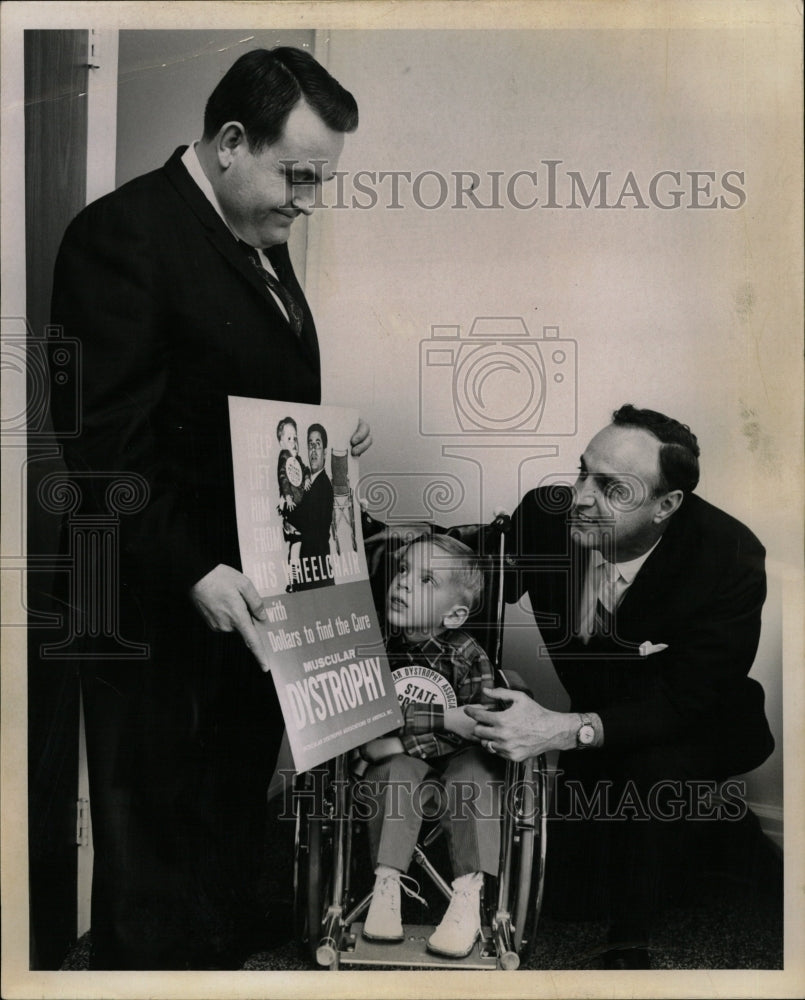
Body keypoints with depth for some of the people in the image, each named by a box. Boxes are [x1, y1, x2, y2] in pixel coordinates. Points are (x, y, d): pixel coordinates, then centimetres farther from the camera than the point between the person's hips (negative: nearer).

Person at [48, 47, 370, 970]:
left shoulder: (261, 242, 14)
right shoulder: (121, 233, -15)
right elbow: (108, 444, -20)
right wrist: (194, 572, -26)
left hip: (250, 609, 9)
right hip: (168, 613, -8)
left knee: (233, 846, 20)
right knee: (154, 868, 7)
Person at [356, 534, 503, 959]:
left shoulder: (465, 654, -11)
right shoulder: (378, 642, -4)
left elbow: (474, 728, -17)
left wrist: (405, 741, -23)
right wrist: (448, 719, -21)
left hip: (457, 757, -1)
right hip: (401, 758, 1)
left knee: (473, 778, -30)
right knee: (396, 774, -30)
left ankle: (467, 900, -25)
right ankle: (386, 883, -26)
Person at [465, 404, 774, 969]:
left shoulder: (730, 558, -29)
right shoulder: (546, 513, -20)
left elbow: (687, 699, -31)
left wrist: (567, 730, -46)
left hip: (695, 726, -2)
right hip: (585, 701, 3)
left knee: (652, 774, -33)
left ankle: (629, 948, -8)